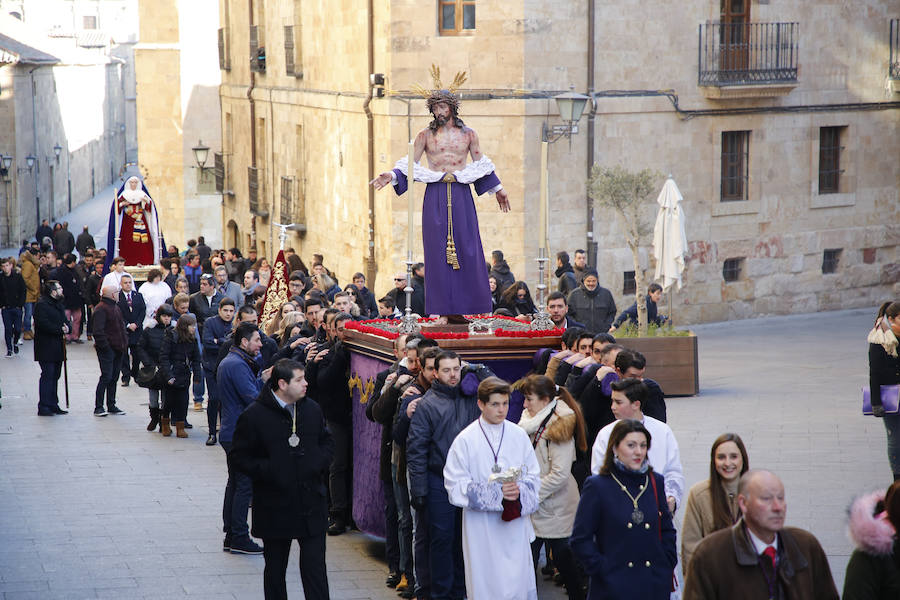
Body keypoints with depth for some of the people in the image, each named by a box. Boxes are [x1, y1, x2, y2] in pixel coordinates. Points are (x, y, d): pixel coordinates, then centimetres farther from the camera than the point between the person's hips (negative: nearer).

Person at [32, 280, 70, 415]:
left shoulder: (59, 304, 18)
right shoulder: (42, 305, -12)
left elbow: (65, 321, 19)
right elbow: (44, 324, -22)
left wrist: (67, 327, -4)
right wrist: (60, 329, -19)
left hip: (57, 348, 9)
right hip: (46, 349, -9)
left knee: (55, 376, 11)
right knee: (47, 375, -9)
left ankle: (53, 405, 18)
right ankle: (43, 407, -7)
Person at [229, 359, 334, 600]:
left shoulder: (312, 409, 5)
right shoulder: (254, 415, -10)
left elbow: (327, 442, 19)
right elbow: (238, 457, -7)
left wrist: (319, 462, 0)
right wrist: (268, 471, -17)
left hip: (311, 505, 3)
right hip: (275, 509, -2)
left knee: (315, 567, -1)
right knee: (275, 570, 12)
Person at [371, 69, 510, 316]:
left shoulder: (468, 134, 8)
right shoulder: (426, 135, 7)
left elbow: (481, 164, 16)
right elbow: (410, 164, 9)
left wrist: (497, 189, 18)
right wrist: (391, 176, -7)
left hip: (461, 194, 0)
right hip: (435, 195, 0)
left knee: (467, 247, -3)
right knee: (437, 248, -4)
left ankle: (471, 306, 2)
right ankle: (441, 307, -3)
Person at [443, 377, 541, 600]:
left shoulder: (518, 435, 5)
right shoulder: (466, 440, -4)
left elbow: (533, 476, 9)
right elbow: (456, 486, -7)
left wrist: (519, 490, -13)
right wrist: (495, 492, -17)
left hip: (515, 525, 2)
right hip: (482, 529, -2)